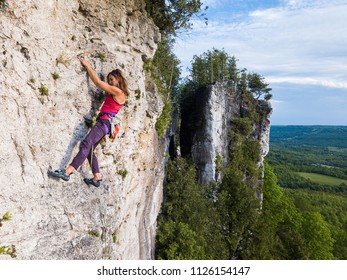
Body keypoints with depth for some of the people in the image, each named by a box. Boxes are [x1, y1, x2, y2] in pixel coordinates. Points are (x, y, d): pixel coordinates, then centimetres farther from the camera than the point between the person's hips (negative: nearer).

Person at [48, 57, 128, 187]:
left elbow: (98, 82, -2)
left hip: (105, 122, -10)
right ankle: (97, 178, 13)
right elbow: (101, 84, 35)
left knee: (86, 144, -25)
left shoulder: (118, 91, -5)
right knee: (89, 149, 10)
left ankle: (67, 172, -37)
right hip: (105, 123, 10)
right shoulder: (118, 93, 22)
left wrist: (87, 65, 6)